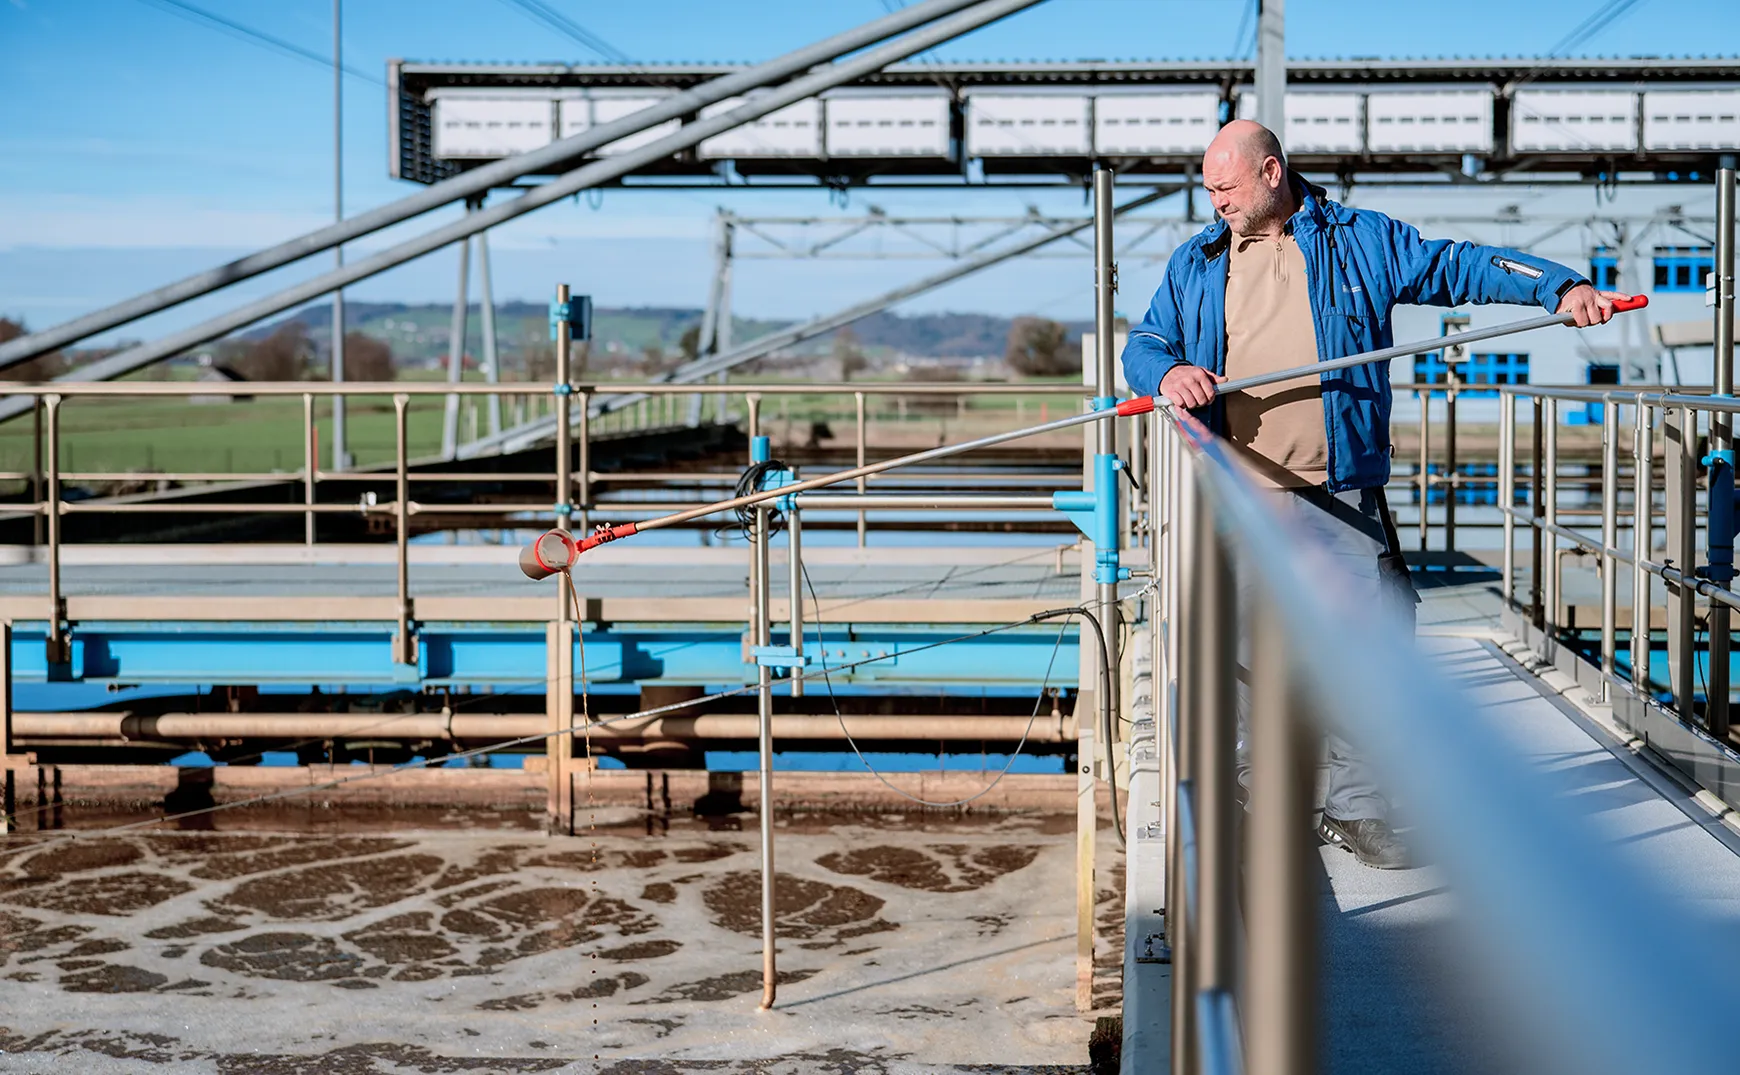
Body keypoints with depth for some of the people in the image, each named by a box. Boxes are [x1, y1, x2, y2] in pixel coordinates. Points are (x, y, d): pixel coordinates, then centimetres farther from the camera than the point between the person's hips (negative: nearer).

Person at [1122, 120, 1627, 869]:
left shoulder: (1361, 242, 8)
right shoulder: (1194, 264, 14)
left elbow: (1458, 268, 6)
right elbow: (1142, 344, 15)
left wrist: (1560, 287, -4)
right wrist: (1165, 372, -9)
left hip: (1340, 498, -1)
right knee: (1237, 655, 4)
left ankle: (1356, 807, 11)